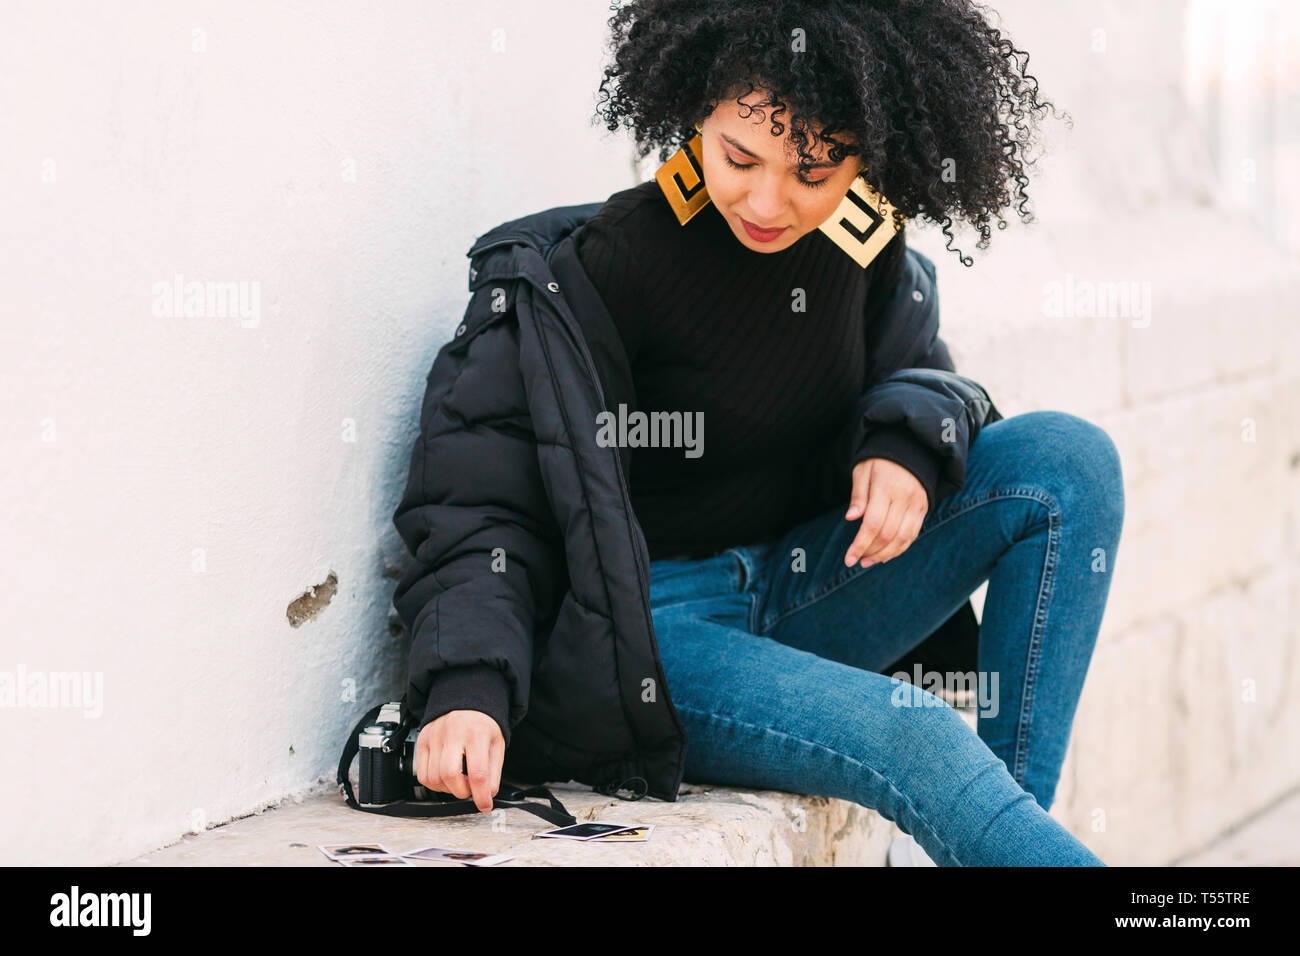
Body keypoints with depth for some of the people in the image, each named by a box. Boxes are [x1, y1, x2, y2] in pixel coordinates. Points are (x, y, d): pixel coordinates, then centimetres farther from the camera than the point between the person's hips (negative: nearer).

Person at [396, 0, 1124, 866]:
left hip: (797, 596, 7)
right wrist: (466, 691, -34)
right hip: (654, 624, -7)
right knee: (918, 743, -32)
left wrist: (911, 444, -12)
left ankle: (1018, 811, -12)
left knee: (1069, 460, -10)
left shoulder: (863, 230, -3)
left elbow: (918, 369, 14)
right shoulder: (624, 258, -19)